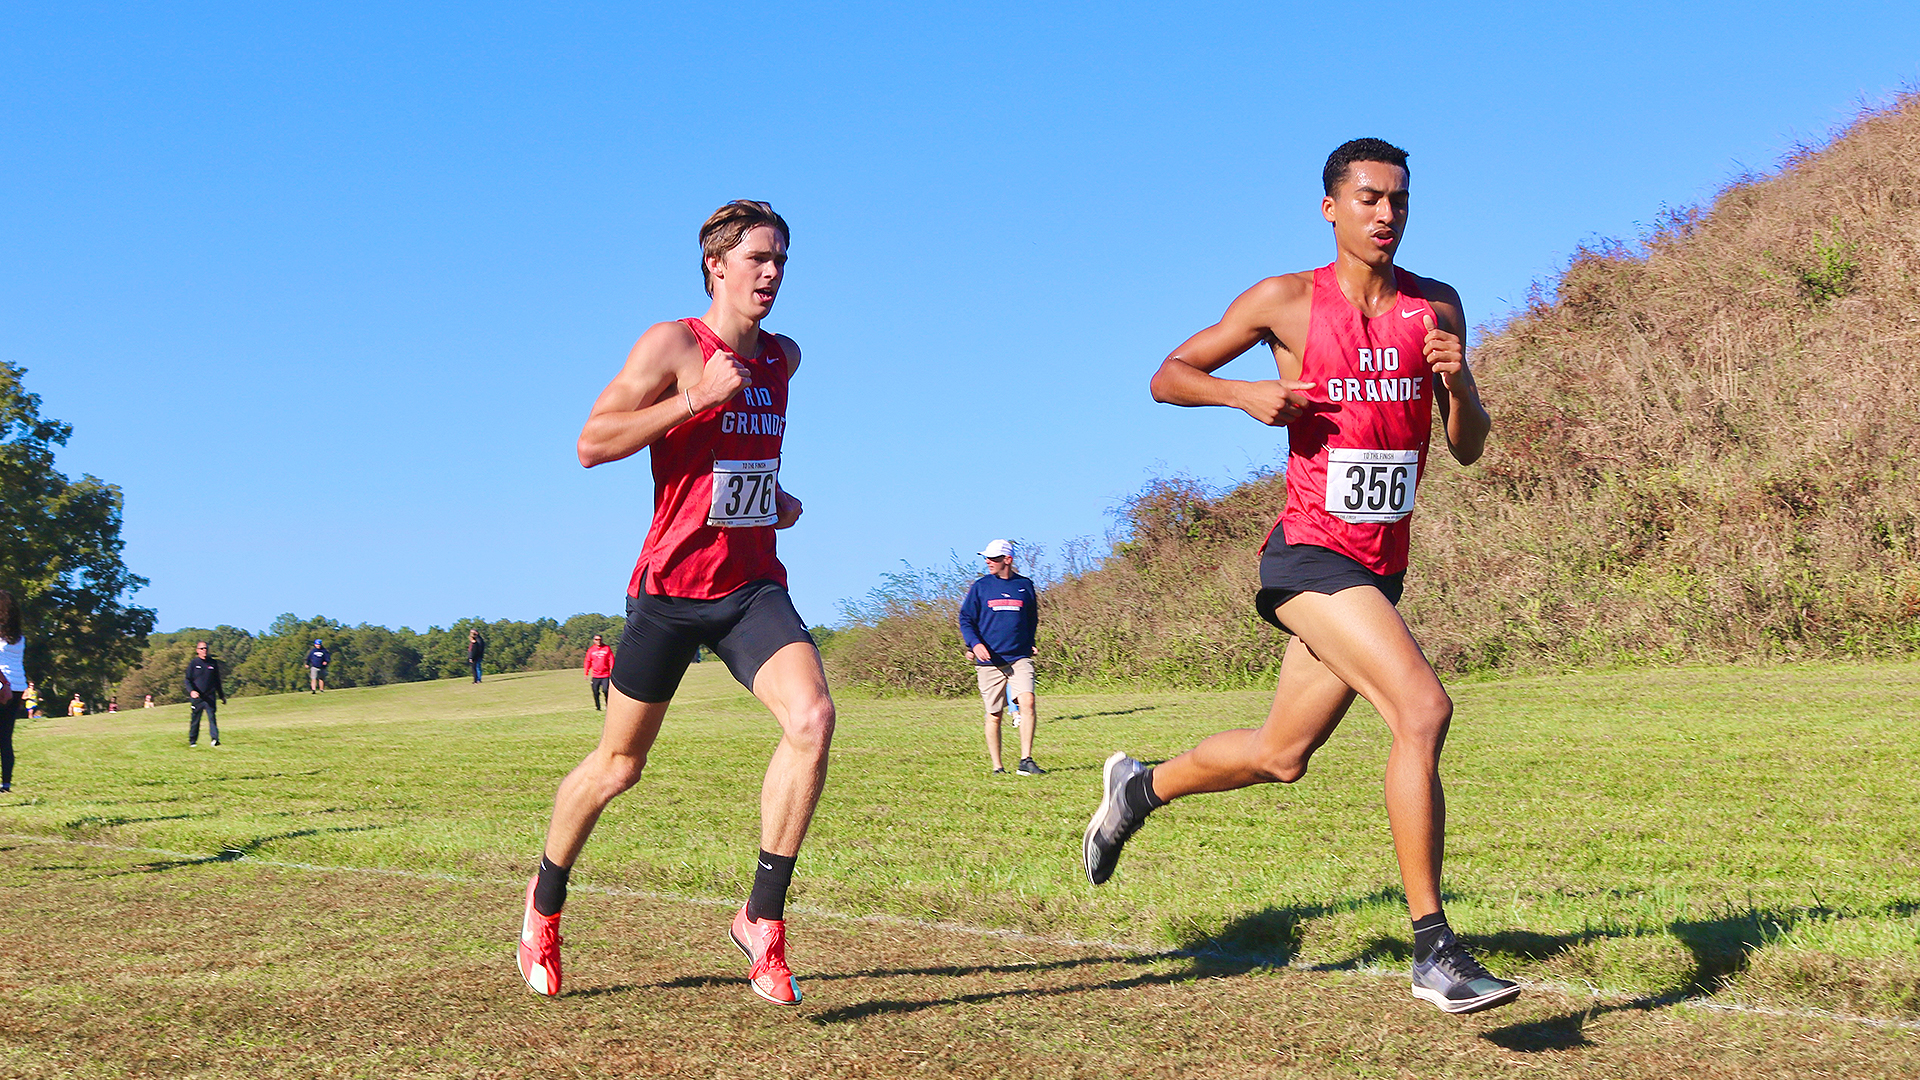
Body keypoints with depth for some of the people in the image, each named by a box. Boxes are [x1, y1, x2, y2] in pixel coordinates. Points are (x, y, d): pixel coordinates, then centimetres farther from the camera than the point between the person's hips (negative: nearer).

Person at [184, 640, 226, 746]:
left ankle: (215, 739, -24)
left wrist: (221, 696, 21)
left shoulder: (213, 663, 12)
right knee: (195, 719, 6)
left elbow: (217, 681, 20)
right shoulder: (193, 663, 5)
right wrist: (191, 691, -18)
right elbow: (188, 680, 1)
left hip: (210, 696, 1)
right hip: (197, 697, -1)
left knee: (212, 716, -14)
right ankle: (192, 741, 18)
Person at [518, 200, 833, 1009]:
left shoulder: (783, 358, 11)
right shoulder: (673, 344, -8)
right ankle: (545, 902, 35)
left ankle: (763, 918, -12)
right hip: (671, 586, -4)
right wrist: (696, 399, -22)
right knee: (618, 765, 8)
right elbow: (591, 443, -15)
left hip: (753, 585, 4)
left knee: (812, 718, -22)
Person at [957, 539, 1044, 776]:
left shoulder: (1025, 586, 8)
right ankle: (996, 767, 14)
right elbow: (966, 619, 4)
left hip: (1019, 659, 0)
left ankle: (1026, 761, -17)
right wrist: (975, 643, -13)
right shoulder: (981, 586, 4)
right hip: (989, 660, 0)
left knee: (1027, 702, -19)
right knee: (994, 715, 3)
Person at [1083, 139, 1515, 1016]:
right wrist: (1246, 394, -15)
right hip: (1311, 554, -6)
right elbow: (1168, 378, 4)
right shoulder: (1286, 301, -4)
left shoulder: (1436, 308, 8)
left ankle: (1139, 787, 44)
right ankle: (1433, 954, -18)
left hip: (1381, 568, 6)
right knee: (1423, 709, -24)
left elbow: (1468, 450, 9)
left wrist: (1458, 380, -12)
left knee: (1279, 756, 17)